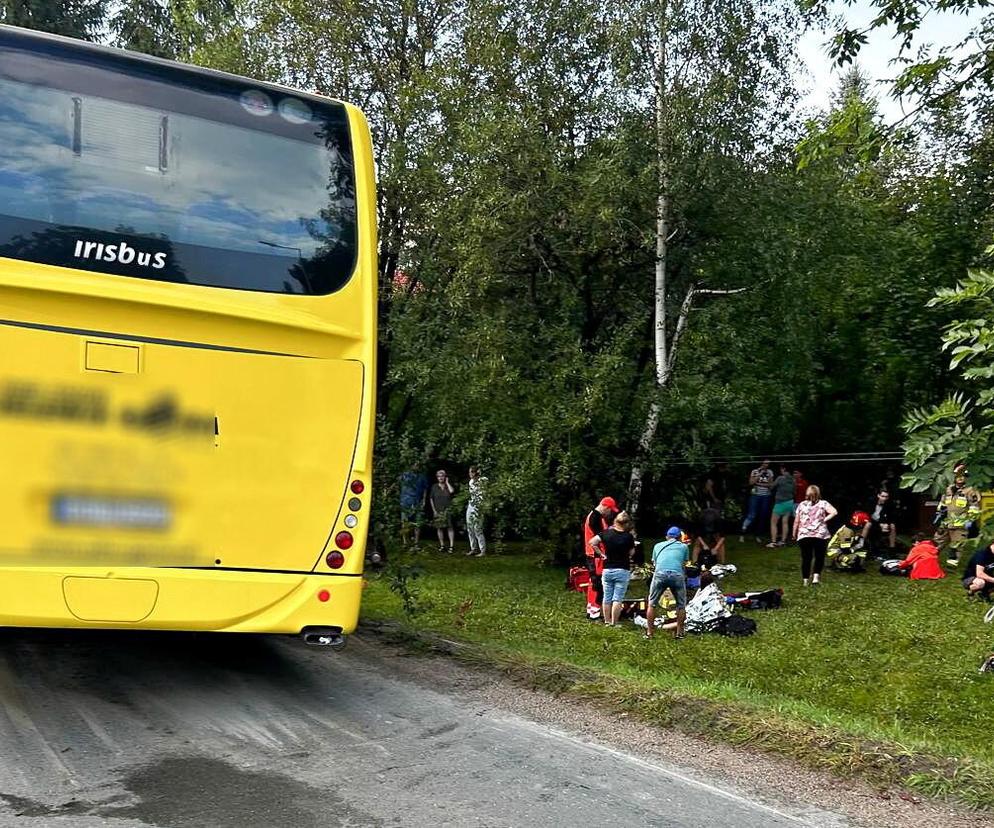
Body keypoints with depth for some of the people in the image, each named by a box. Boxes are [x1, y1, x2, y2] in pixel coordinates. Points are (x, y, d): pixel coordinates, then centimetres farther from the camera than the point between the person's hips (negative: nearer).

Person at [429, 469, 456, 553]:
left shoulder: (448, 485, 5)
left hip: (448, 509, -2)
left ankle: (451, 546, -7)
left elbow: (452, 491, -18)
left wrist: (447, 482, -5)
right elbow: (431, 499, 8)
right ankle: (442, 545, 13)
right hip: (438, 510, 2)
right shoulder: (434, 486, 7)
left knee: (450, 527, -7)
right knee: (439, 528, 3)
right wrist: (434, 510, 1)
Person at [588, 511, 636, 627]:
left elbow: (592, 542, -6)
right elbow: (631, 553, 0)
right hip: (623, 571, -3)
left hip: (607, 570, 3)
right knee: (617, 599, 1)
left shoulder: (606, 533, -4)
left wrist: (601, 554, 2)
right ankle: (614, 623, 1)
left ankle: (607, 621, 20)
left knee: (607, 597, 13)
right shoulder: (629, 536, -10)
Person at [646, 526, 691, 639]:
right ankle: (679, 632, 18)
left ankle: (649, 632, 11)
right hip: (677, 575, -1)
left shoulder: (658, 546, 28)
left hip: (660, 573, 1)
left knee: (652, 604, 13)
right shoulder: (683, 546, 24)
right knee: (681, 605, 17)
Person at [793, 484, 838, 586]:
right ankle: (816, 575, -3)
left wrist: (794, 534, 17)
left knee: (806, 558, 9)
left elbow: (796, 521, 7)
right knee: (819, 556, 12)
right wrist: (824, 519, -3)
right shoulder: (823, 504, 2)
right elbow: (834, 512, -14)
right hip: (820, 535, -1)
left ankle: (806, 579, 10)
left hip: (804, 535, 1)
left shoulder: (802, 505, 6)